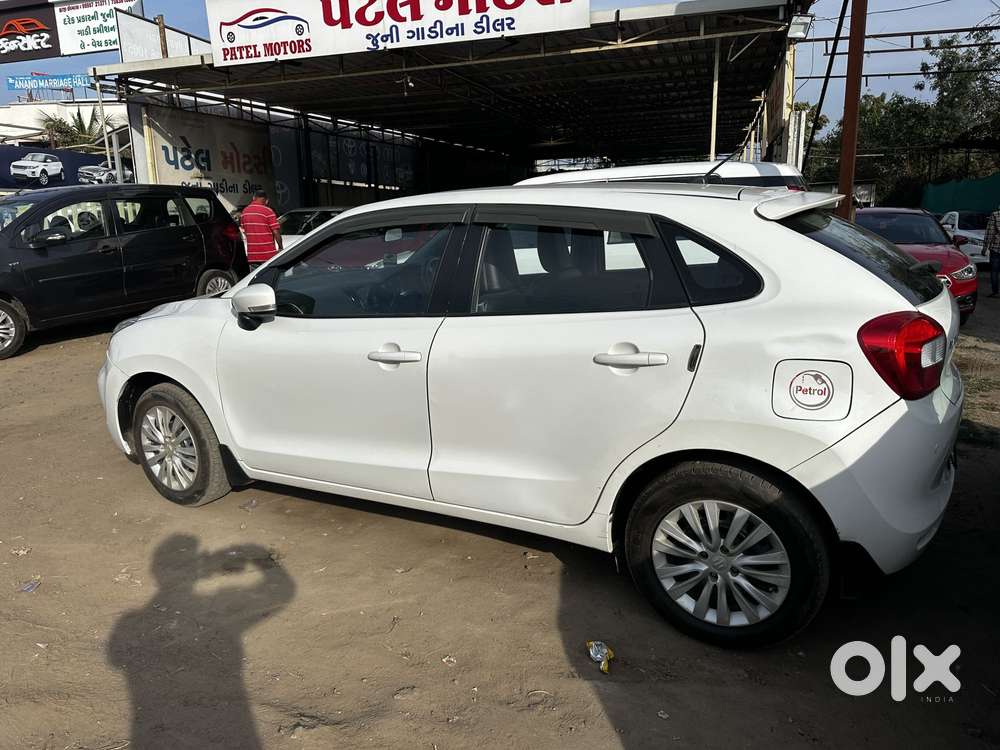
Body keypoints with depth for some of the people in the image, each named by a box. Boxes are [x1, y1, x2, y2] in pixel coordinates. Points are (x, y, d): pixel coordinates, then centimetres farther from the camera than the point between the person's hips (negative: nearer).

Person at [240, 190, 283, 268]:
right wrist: (280, 247, -1)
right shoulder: (268, 211, -10)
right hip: (268, 254, -5)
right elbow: (276, 232, -12)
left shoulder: (245, 211, 9)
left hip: (252, 254, 5)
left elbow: (244, 231, 14)